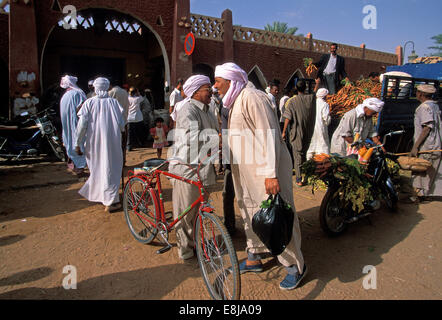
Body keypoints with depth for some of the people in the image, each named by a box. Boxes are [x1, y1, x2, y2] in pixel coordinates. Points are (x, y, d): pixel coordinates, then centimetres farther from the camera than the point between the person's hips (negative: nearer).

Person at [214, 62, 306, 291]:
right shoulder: (236, 101, 16)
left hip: (265, 170, -10)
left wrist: (270, 173, -27)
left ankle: (296, 266, 16)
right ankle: (254, 259, 34)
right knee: (250, 213, 17)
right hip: (246, 170, 10)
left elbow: (268, 135, -23)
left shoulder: (252, 97, -15)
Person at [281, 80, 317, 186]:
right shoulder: (311, 98, -2)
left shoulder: (292, 101, -11)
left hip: (296, 132, -4)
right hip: (308, 132, 4)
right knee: (304, 152, 18)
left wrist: (284, 132, -6)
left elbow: (288, 118, -13)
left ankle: (299, 179, -1)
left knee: (297, 154, 1)